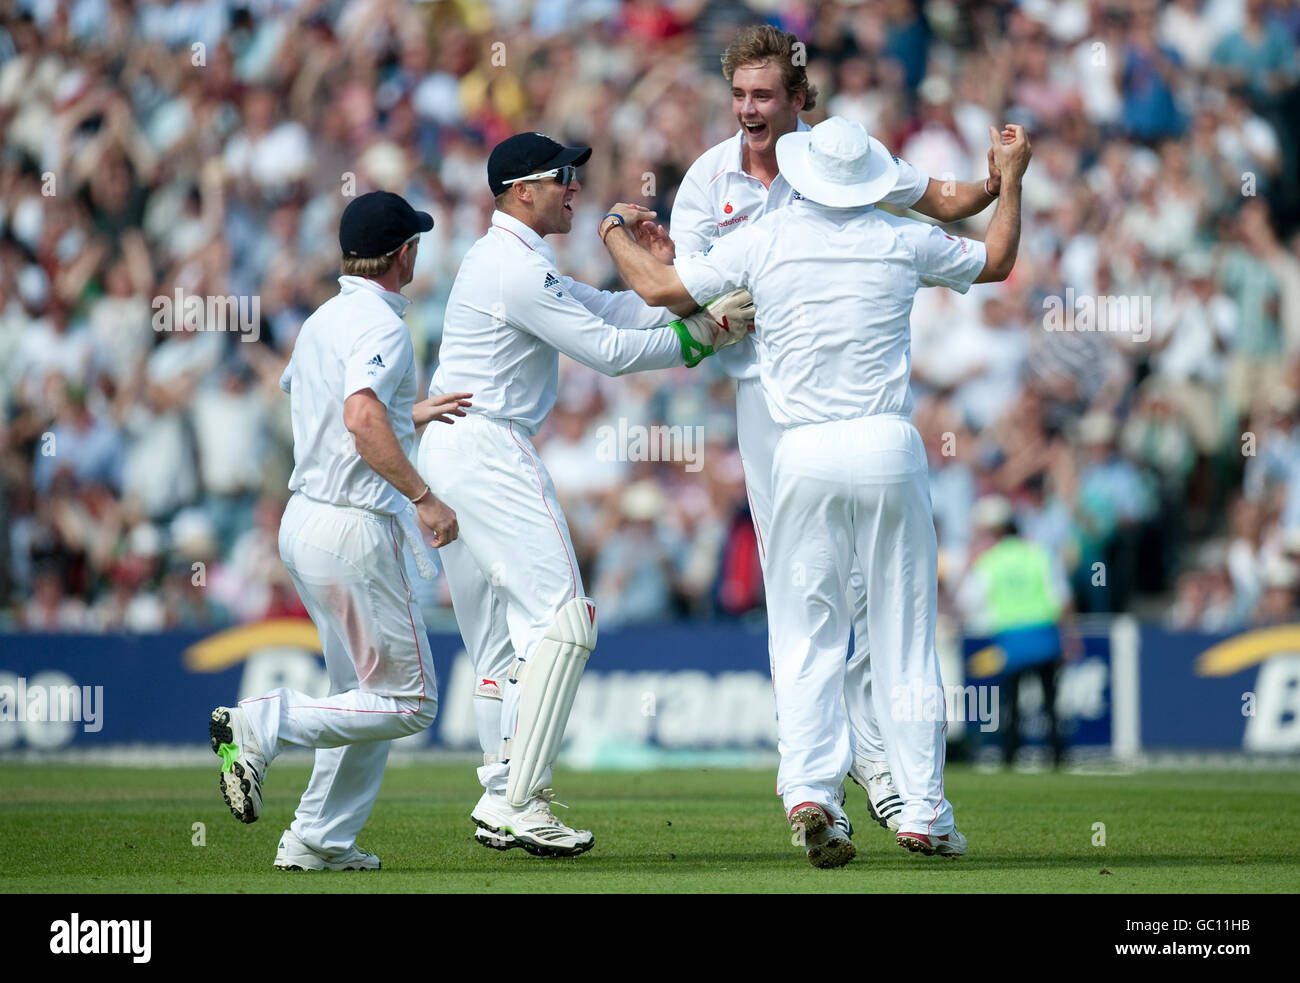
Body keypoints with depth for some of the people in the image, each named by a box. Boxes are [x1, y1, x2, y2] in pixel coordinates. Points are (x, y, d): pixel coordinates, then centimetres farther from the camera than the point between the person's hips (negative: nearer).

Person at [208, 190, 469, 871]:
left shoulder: (323, 320, 13)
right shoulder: (380, 325, -14)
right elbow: (361, 419, -30)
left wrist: (408, 416, 29)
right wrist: (424, 498, -29)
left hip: (303, 522, 9)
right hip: (355, 528, -9)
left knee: (367, 696, 17)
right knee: (409, 702, -3)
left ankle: (320, 840, 13)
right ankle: (263, 725, -14)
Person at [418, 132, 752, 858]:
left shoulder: (510, 260, 19)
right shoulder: (516, 269, -14)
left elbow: (610, 309, 15)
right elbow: (610, 350, -16)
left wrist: (706, 302, 5)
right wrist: (701, 337, -7)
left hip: (446, 447, 11)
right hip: (488, 448, -11)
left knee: (500, 636, 13)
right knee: (562, 614, -14)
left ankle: (502, 801, 13)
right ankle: (518, 801, -18)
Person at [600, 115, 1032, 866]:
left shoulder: (763, 241, 1)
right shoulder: (903, 241, 4)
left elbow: (658, 286, 8)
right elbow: (996, 263, 22)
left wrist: (618, 231, 27)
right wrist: (1011, 181, 36)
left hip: (805, 456, 0)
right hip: (890, 446, 0)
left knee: (807, 639, 2)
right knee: (905, 635, 7)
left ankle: (809, 790, -16)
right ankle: (924, 812, 7)